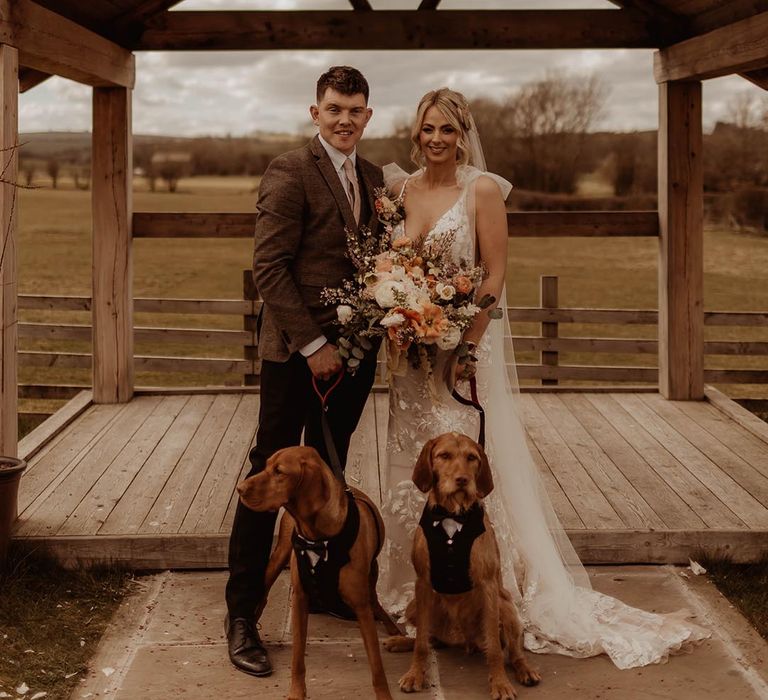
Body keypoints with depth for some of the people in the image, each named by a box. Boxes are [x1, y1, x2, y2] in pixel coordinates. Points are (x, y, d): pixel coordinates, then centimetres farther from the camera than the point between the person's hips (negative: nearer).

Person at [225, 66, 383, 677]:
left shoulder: (373, 177, 13)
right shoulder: (289, 172, -9)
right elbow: (268, 267, -13)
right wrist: (312, 344, -16)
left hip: (353, 351, 7)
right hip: (296, 352, -6)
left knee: (326, 477, 16)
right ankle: (242, 614, 5)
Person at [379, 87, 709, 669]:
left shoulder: (482, 189, -7)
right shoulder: (401, 189, 8)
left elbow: (495, 272, -10)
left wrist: (467, 346, -17)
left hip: (465, 344, -5)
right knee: (414, 468, 10)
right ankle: (418, 592, 23)